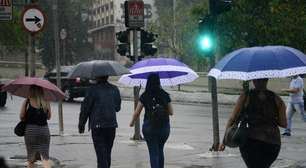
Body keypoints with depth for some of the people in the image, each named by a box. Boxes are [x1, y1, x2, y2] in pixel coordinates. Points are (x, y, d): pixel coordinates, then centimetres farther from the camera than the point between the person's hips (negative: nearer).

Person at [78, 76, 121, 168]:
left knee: (101, 154, -6)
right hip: (111, 125, 5)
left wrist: (81, 125, 1)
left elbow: (85, 108, -7)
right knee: (107, 152, 16)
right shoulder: (114, 89, 7)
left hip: (97, 126, -5)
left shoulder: (93, 90, -9)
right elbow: (117, 107, 17)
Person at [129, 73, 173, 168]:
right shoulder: (165, 95, -1)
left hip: (149, 127, -2)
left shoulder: (145, 96, -6)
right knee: (160, 150, 21)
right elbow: (171, 112, 4)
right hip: (164, 127, 2)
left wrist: (132, 122, 15)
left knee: (153, 153, 1)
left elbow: (137, 113, -3)